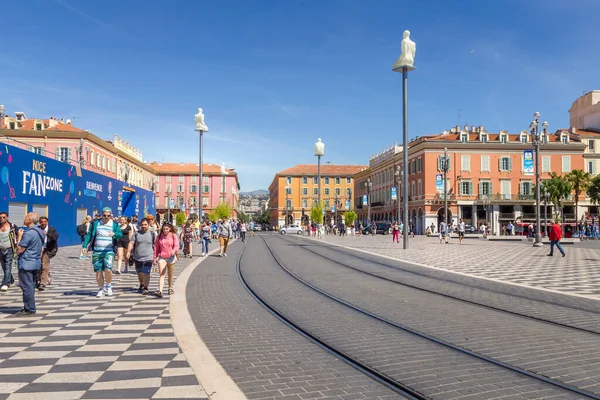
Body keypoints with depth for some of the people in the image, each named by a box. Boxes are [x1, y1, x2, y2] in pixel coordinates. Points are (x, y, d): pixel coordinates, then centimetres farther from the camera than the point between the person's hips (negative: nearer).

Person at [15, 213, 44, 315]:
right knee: (31, 287, 15)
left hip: (26, 264, -9)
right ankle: (29, 308, 21)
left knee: (27, 287, -4)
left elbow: (20, 249, -15)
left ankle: (29, 309, -1)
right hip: (36, 263, 9)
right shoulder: (40, 232, 11)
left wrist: (19, 236, -6)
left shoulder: (28, 233, -18)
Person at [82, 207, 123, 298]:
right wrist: (84, 246, 0)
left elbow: (120, 235, -7)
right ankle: (101, 289, 19)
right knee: (98, 271, 4)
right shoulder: (95, 223, 9)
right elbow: (89, 235, 11)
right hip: (96, 251, 2)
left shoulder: (115, 225, 5)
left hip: (109, 251, -2)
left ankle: (109, 286, 6)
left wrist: (114, 234, -30)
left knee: (107, 269, -19)